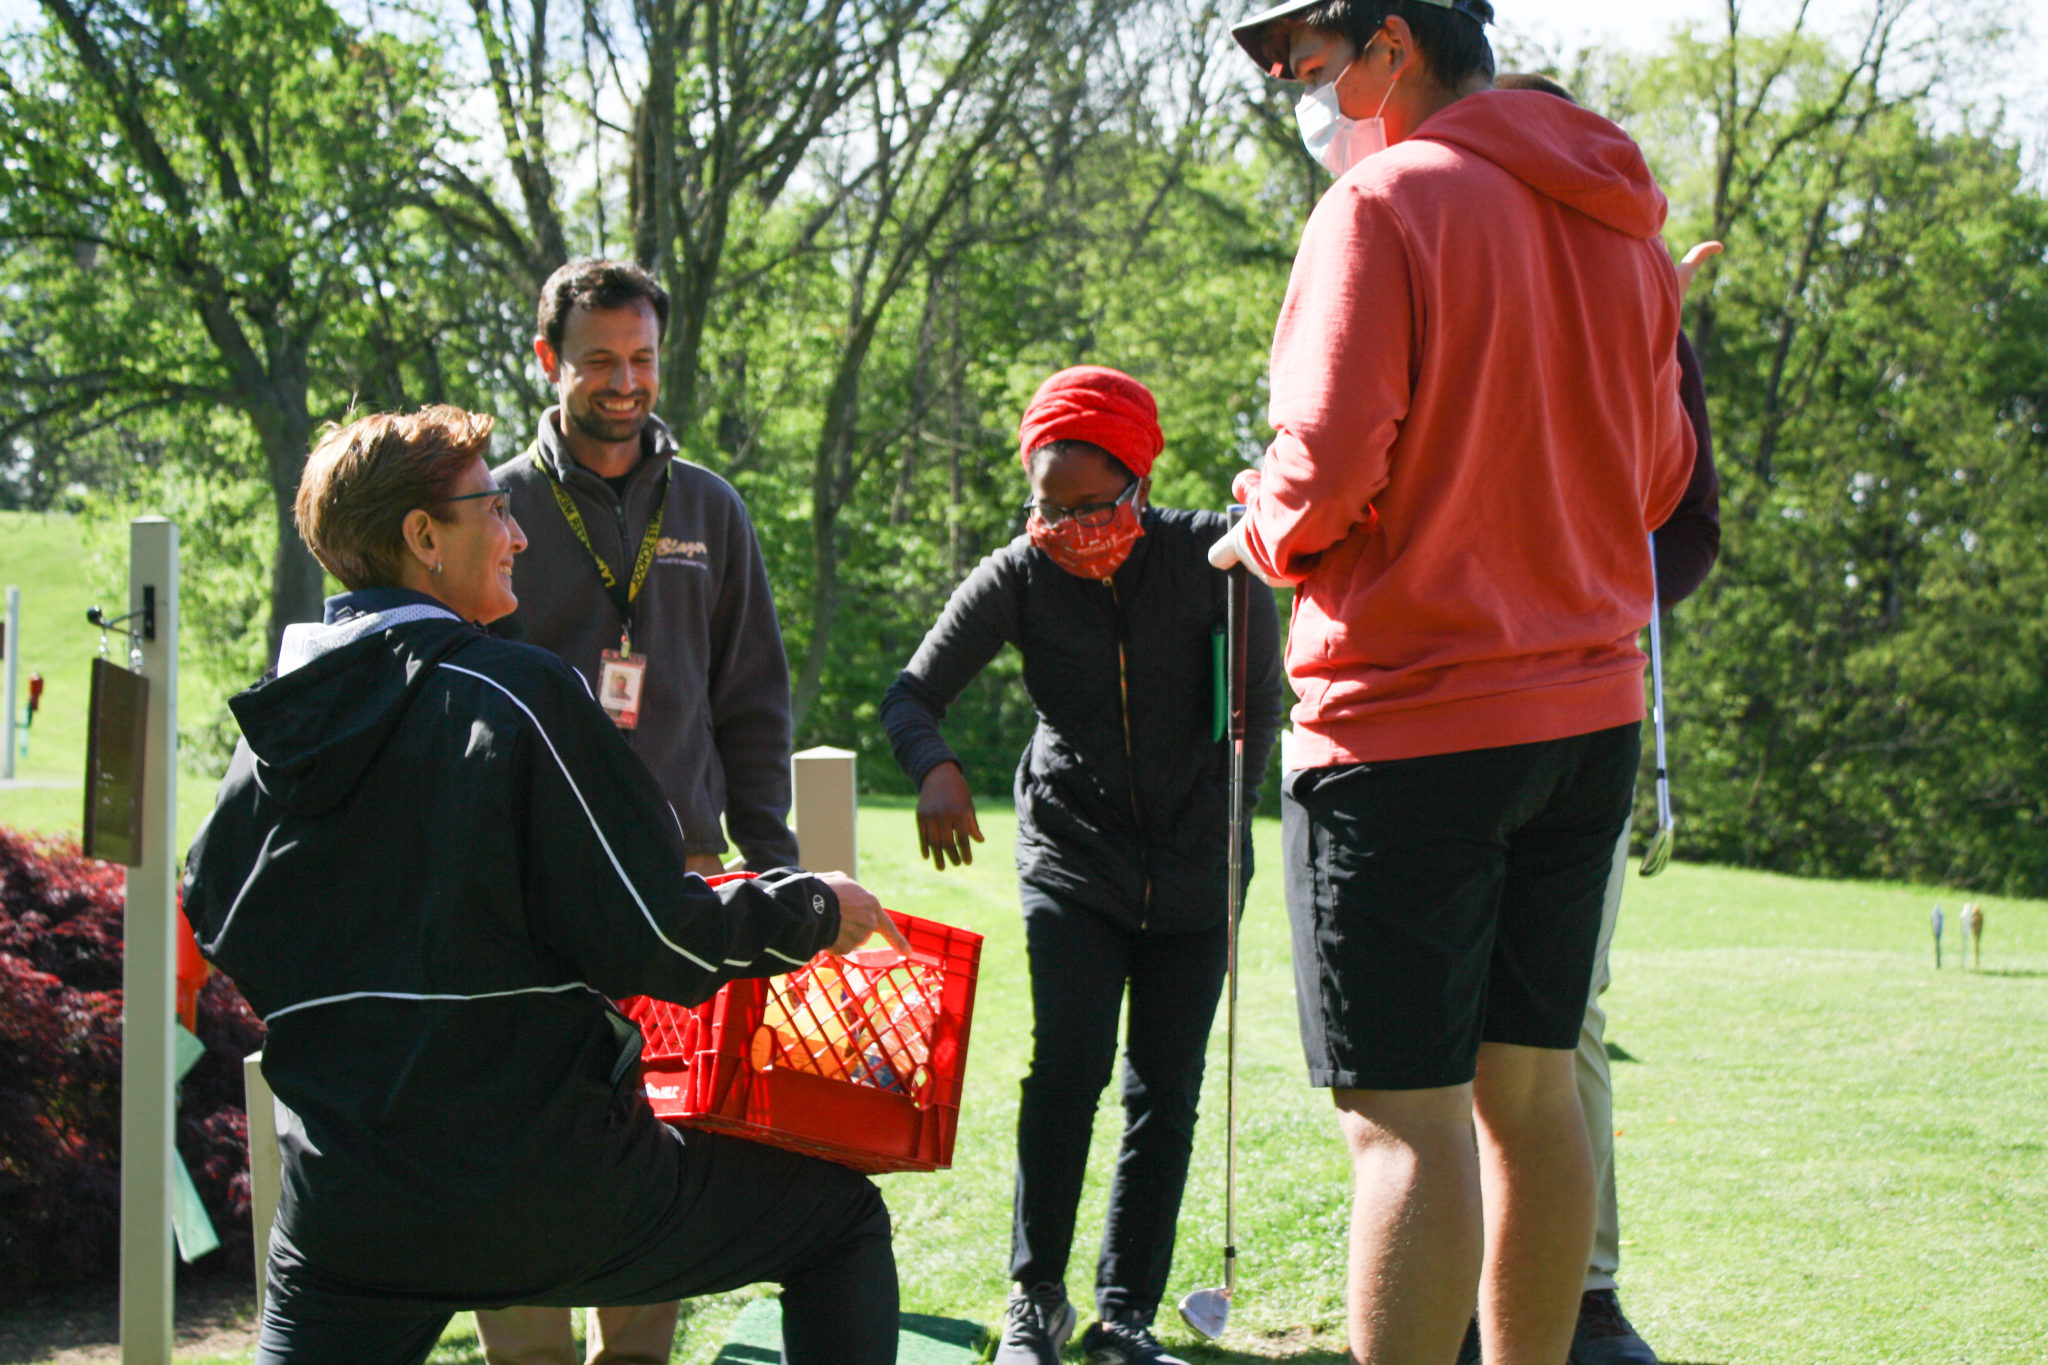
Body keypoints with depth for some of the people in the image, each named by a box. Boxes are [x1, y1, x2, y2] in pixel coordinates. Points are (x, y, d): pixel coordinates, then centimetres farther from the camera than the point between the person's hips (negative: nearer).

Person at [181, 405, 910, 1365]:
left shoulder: (273, 723, 6)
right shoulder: (515, 697, -11)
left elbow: (216, 915, 18)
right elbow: (654, 943, -13)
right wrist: (815, 910, 3)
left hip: (342, 1214, 5)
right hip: (548, 1194, -5)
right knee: (841, 1221, 12)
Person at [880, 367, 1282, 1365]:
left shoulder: (1211, 555, -12)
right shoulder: (1017, 579, -9)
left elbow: (1260, 704, -2)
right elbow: (911, 693, -9)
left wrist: (1224, 812, -6)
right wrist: (933, 767, -29)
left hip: (1194, 866, 1)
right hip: (1070, 859, 0)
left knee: (1164, 1092, 2)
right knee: (1068, 1065, -15)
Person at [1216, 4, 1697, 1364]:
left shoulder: (1386, 202, -10)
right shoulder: (1620, 222, 11)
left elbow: (1328, 472, -17)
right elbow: (1658, 480, 18)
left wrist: (1260, 531, 3)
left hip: (1411, 718, -7)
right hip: (1590, 708, 7)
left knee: (1405, 1113, -6)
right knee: (1529, 1080, 14)